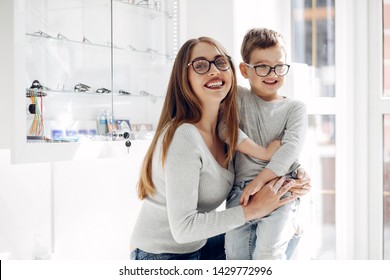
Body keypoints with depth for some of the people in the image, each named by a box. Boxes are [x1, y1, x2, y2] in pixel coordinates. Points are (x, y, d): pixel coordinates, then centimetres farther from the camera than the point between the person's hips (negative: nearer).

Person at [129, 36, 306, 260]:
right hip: (160, 254, -8)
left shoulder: (226, 126, -4)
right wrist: (254, 209, -22)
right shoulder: (184, 137, -27)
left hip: (198, 244, 8)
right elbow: (183, 227, -29)